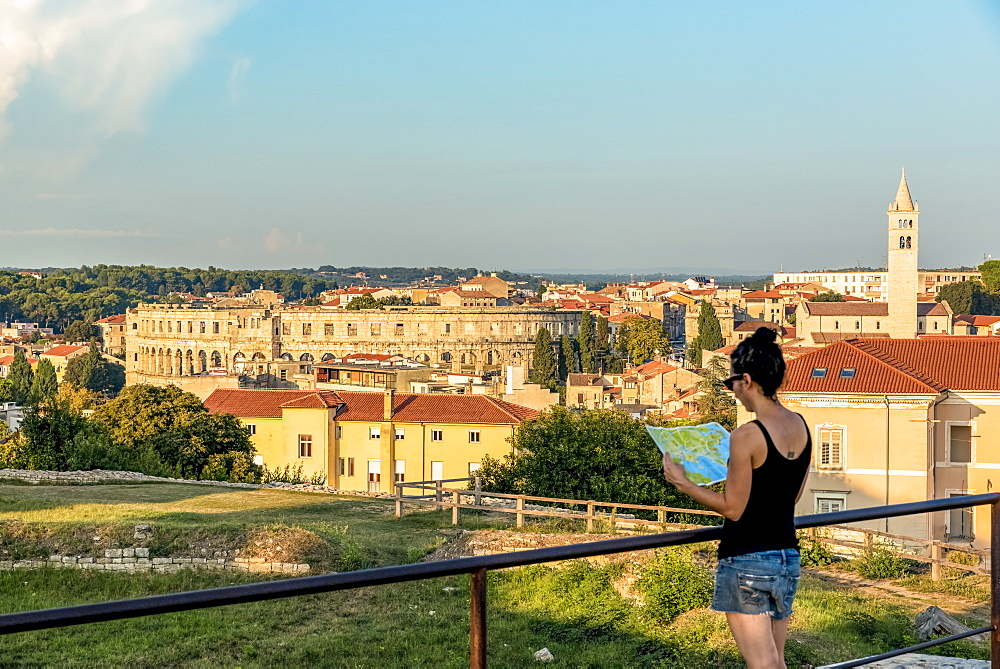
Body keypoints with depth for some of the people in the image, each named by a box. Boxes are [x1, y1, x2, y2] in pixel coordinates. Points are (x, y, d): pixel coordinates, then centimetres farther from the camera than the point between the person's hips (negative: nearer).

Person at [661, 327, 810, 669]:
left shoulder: (747, 436, -18)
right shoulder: (800, 426, 4)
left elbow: (733, 508, -13)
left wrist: (682, 482, -4)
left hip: (747, 562, -7)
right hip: (788, 559, 8)